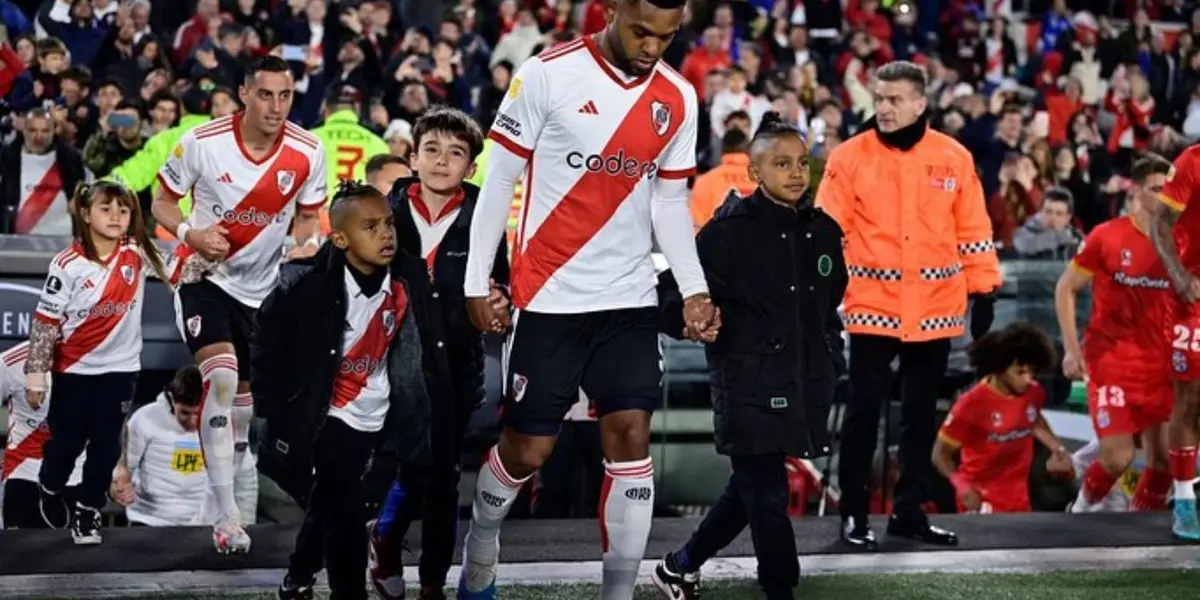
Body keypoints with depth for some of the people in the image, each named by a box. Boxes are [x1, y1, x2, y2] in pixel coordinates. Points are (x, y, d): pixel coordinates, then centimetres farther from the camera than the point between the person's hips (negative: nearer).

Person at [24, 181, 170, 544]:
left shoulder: (137, 255, -6)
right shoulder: (68, 265, -15)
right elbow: (45, 322, -10)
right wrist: (36, 375, -10)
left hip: (120, 369, 2)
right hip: (74, 370, -2)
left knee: (106, 446, 5)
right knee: (67, 442, 11)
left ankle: (87, 513, 19)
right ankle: (50, 490, 40)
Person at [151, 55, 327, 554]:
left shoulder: (307, 153, -10)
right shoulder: (201, 142, -16)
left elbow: (308, 217, 6)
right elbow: (162, 202, -3)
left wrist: (303, 246, -16)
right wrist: (190, 233, -22)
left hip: (262, 285, 4)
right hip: (204, 275, -4)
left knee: (244, 399, 12)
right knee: (221, 379, -23)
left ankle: (222, 493, 34)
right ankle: (226, 515, -22)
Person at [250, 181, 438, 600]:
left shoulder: (408, 282, -12)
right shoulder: (307, 284, -21)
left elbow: (416, 345, 5)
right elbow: (266, 343, -10)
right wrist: (277, 409, -9)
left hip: (377, 418, 4)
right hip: (328, 416, -4)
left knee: (329, 500, 20)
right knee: (346, 508, -12)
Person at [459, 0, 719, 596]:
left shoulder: (679, 100, 4)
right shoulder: (547, 75, -10)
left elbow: (670, 201, 12)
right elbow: (499, 179, -5)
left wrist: (694, 289, -1)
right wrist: (476, 281, -5)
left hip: (631, 300, 4)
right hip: (549, 299, -4)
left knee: (631, 435, -6)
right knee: (527, 447, 3)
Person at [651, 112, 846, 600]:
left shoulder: (823, 232, 10)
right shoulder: (728, 231, -9)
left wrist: (829, 357, 15)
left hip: (802, 388, 7)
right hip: (749, 388, -7)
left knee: (751, 489, 14)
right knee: (767, 495, -8)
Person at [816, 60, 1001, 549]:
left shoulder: (953, 158, 4)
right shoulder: (850, 157, -3)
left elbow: (972, 230, 9)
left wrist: (983, 291, 7)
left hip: (935, 309, 3)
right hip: (872, 306, -2)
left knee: (921, 414, 10)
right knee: (864, 412, 0)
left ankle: (909, 511, 19)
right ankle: (853, 514, 8)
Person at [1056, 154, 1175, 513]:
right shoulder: (1107, 237, -5)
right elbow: (1065, 288, 2)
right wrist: (1071, 348, -4)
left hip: (1158, 363, 4)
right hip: (1111, 360, -4)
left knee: (1165, 456, -2)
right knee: (1118, 457, -9)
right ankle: (1086, 504, 21)